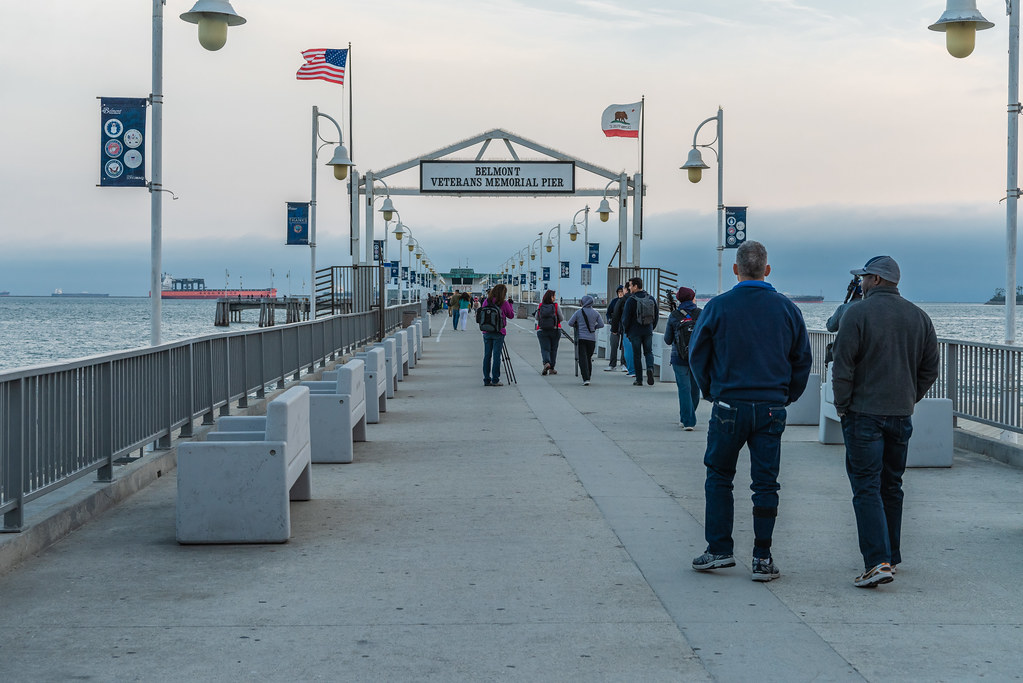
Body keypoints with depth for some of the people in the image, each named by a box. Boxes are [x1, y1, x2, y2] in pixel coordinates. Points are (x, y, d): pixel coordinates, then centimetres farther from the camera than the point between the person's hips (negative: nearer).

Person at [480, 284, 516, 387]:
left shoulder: (486, 301, 3)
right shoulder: (504, 303, -8)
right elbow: (511, 315, 4)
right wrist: (510, 305, 17)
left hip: (486, 332, 4)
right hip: (498, 333, -4)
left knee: (487, 355, 7)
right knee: (496, 355, -1)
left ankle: (486, 379, 9)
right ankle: (495, 380, -1)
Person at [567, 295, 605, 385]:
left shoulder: (578, 312, -3)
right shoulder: (595, 313, 4)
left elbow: (570, 323, 0)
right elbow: (601, 324, 2)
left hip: (581, 338, -3)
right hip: (592, 339, 3)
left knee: (583, 358, -5)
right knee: (589, 358, 15)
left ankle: (586, 379, -18)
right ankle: (588, 377, 20)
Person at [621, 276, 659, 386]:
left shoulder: (631, 300, -12)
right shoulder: (651, 299, 4)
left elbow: (625, 317, -10)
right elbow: (656, 315, 10)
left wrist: (626, 331, 4)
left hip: (635, 331, -4)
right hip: (648, 331, 4)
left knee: (637, 355, 4)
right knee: (648, 352, 14)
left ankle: (639, 380, 6)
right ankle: (650, 368, -15)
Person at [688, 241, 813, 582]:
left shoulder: (718, 306, -5)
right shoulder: (787, 308, 2)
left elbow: (696, 354, 1)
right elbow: (803, 359, 8)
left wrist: (711, 392, 14)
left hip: (729, 407, -2)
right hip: (772, 409, 2)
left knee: (719, 477, 13)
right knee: (765, 483, 7)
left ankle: (719, 550, 12)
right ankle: (762, 559, 8)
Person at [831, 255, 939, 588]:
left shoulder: (857, 313, -10)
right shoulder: (918, 317, 8)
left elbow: (842, 366, -12)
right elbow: (930, 369, 11)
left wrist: (842, 407, -3)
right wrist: (908, 399, 17)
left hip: (864, 413, -6)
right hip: (902, 415, 6)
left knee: (867, 488, -6)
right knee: (891, 486, 17)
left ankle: (878, 562, -16)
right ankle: (890, 557, 25)